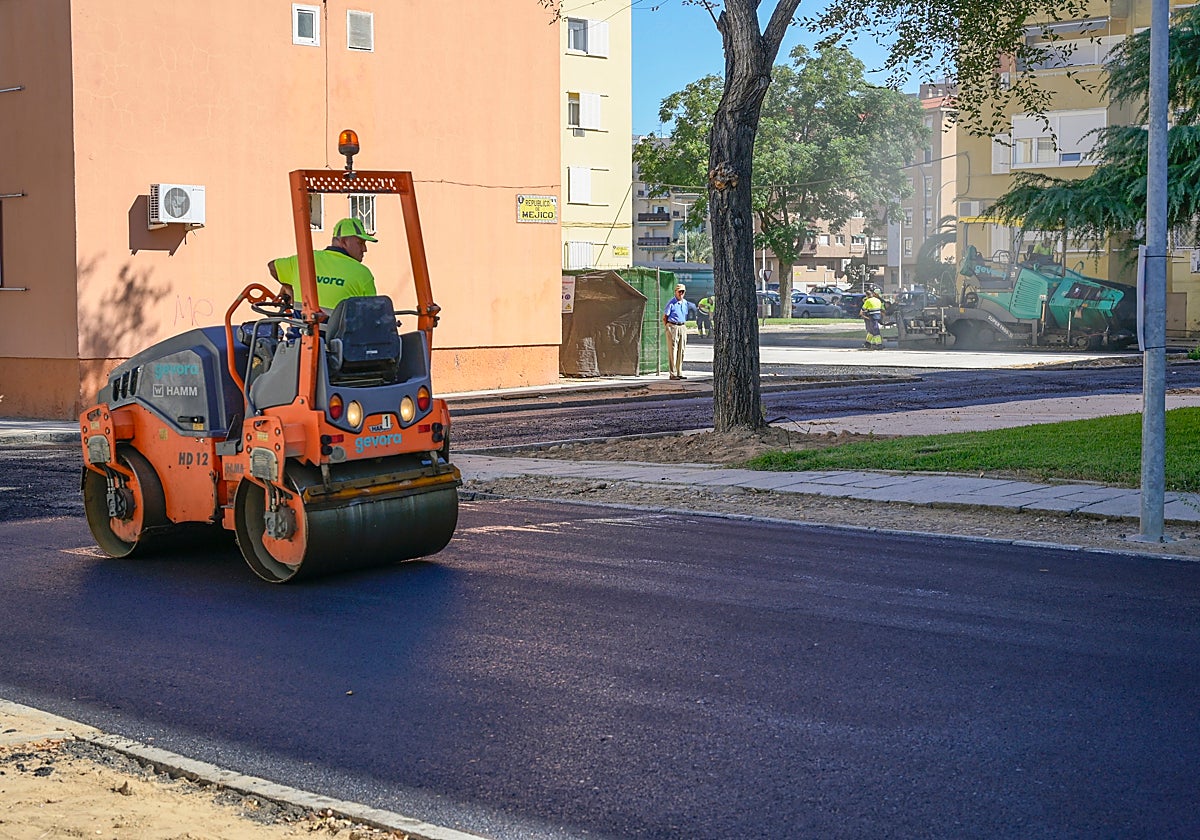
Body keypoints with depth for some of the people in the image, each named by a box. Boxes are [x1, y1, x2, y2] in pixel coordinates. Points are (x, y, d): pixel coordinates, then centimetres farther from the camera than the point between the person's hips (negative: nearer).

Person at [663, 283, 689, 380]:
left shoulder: (685, 303, 14)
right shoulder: (671, 303, -6)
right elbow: (664, 318, -5)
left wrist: (684, 326, 13)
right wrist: (668, 327, -7)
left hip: (682, 327, 7)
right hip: (672, 327, -7)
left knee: (681, 351, 7)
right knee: (673, 351, -7)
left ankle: (679, 373, 13)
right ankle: (673, 374, -8)